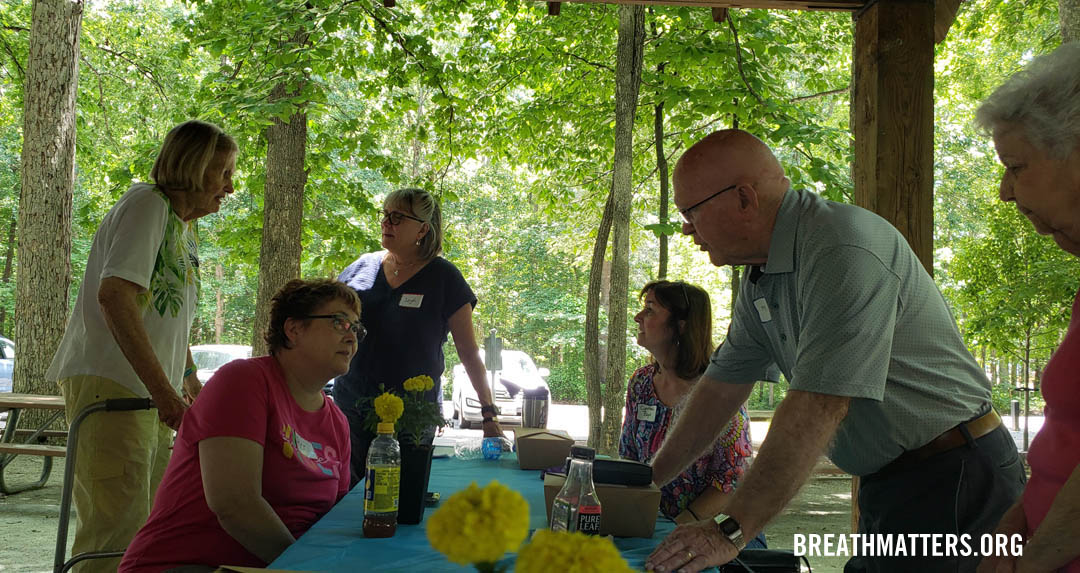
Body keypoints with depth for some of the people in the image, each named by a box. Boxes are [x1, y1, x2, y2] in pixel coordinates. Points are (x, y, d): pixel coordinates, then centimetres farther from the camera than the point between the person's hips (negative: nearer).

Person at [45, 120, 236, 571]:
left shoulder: (185, 229, 20)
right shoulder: (148, 203, -8)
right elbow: (114, 296, -21)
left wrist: (191, 386, 30)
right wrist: (163, 389, -25)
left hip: (151, 394, 9)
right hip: (110, 385, -9)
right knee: (118, 526, -12)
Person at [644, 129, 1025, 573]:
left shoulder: (843, 249, -24)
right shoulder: (762, 278, 6)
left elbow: (818, 405, -30)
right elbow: (721, 388, 13)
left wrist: (730, 531, -29)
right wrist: (651, 478, 15)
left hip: (951, 478, -8)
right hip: (885, 481, 8)